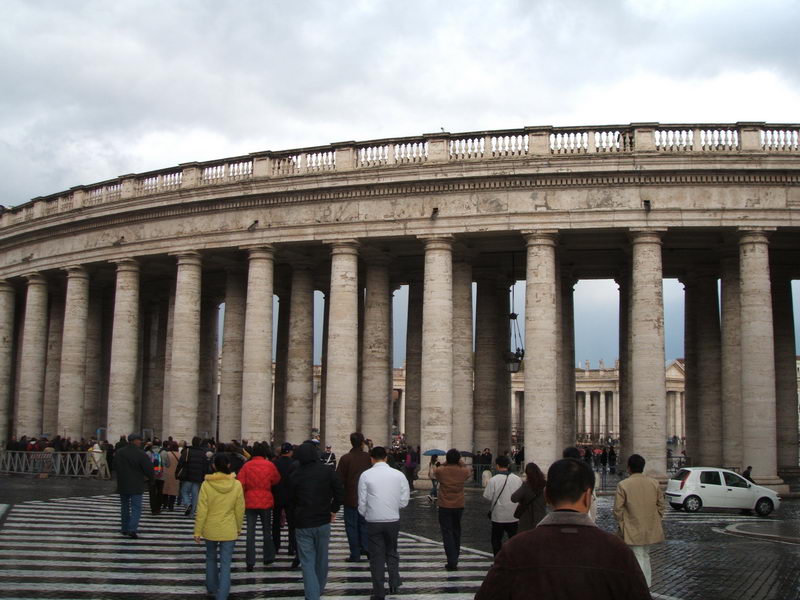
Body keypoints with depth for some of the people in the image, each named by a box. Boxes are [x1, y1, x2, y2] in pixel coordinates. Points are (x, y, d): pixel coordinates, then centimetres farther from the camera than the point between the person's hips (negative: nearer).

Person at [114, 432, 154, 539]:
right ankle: (132, 529, -16)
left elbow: (115, 466, 14)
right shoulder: (140, 453, -14)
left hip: (122, 485, 5)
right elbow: (149, 469, -14)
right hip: (136, 486, -5)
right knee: (136, 507, -2)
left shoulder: (119, 452, 4)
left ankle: (125, 528, 22)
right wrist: (149, 478, 7)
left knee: (125, 507, 18)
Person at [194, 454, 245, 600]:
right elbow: (240, 510, -2)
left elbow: (201, 510, -10)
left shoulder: (206, 484, -12)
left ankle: (212, 588, 36)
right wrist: (238, 528, 12)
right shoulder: (237, 485, -9)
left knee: (211, 558, 22)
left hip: (210, 529, 1)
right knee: (226, 563, 4)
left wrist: (197, 531, -2)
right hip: (229, 530, -1)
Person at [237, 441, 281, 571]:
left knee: (250, 531, 3)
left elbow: (240, 483, -7)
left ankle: (250, 562, 0)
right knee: (266, 530, 15)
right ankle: (268, 558, 24)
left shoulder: (247, 465, -6)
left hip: (250, 501, 0)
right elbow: (276, 479, 6)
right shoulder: (269, 465, -5)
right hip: (266, 501, 0)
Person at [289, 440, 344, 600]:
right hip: (323, 521, 2)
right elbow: (340, 492, -9)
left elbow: (291, 500, 4)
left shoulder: (295, 475, -5)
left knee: (307, 562, 1)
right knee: (321, 559, 18)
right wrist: (333, 510, 4)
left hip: (303, 524, -1)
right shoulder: (328, 471, -5)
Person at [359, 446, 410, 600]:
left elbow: (362, 502, -4)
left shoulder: (366, 475, -7)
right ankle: (394, 584, 19)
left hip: (373, 522, -2)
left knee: (377, 556, 7)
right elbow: (404, 500, 0)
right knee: (391, 552, 21)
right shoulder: (398, 474, -3)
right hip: (393, 520, 2)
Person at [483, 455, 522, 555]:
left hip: (498, 516, -3)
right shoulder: (518, 479, -5)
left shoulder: (493, 480, -16)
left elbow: (488, 497, -11)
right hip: (514, 516, 3)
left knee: (496, 540, 12)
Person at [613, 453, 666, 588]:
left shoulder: (623, 485, -13)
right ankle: (647, 586, 31)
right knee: (645, 556, 22)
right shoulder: (654, 483, 0)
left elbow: (617, 509, -12)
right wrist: (655, 521, 15)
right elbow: (661, 505, 5)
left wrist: (622, 524, 2)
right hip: (651, 530, 5)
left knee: (638, 559, -1)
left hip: (633, 531, -5)